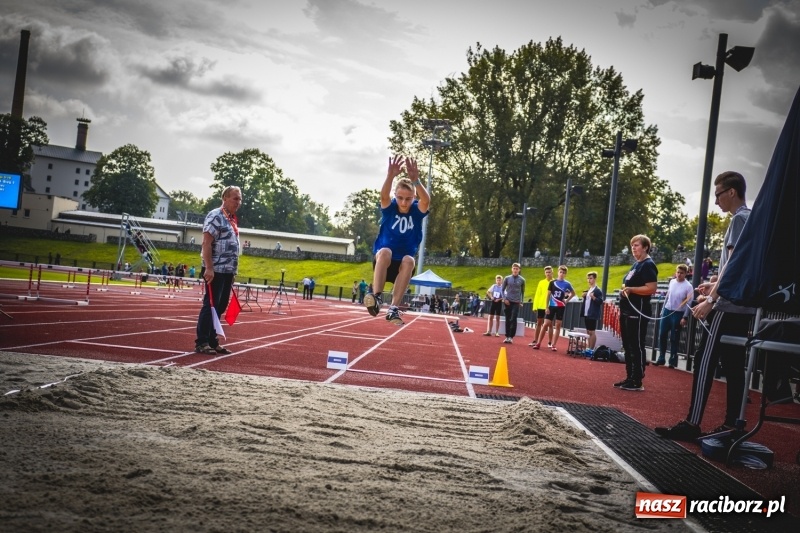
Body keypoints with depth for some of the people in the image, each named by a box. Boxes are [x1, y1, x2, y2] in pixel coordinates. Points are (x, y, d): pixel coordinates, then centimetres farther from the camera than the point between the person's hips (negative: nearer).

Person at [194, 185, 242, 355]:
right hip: (216, 270, -9)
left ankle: (212, 341, 18)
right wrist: (208, 268, -23)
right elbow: (206, 243, -17)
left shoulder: (232, 220, 17)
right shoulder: (215, 216, -10)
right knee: (210, 306, -6)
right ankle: (201, 343, -1)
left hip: (228, 271, 9)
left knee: (220, 307, 11)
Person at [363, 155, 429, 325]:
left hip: (403, 265, 1)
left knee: (409, 260, -33)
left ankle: (394, 308, -37)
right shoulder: (389, 208, -5)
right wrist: (390, 175, -48)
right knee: (385, 252, -34)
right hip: (383, 262, -1)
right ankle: (377, 297, -40)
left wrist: (415, 180, -47)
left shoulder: (417, 211, -5)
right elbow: (384, 195, -29)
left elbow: (426, 201, -28)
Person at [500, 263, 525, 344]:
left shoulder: (522, 280, 2)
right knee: (508, 319, 6)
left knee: (513, 320, -9)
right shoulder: (507, 278, 2)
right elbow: (503, 289, 7)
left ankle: (511, 337, -6)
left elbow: (522, 291, 10)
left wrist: (521, 302, 6)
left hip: (516, 302, -1)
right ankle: (507, 336, 13)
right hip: (508, 301, 1)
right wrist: (504, 299, -4)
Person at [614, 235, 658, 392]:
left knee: (636, 347, -6)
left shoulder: (648, 265, -11)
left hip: (637, 313, -10)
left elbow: (652, 288, -22)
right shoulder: (636, 265, 18)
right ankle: (629, 378, 19)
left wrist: (630, 289, -20)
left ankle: (637, 382, -2)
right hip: (627, 311, 10)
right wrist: (624, 290, 12)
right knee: (628, 346, 13)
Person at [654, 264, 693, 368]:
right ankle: (661, 359, 16)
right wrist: (663, 309, 13)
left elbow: (689, 303, -11)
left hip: (678, 314, -5)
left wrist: (685, 317, -13)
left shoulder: (688, 286, -10)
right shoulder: (672, 282, 5)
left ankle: (673, 361, 11)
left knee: (674, 339, 1)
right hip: (667, 311, 5)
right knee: (662, 335, 6)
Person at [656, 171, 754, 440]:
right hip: (742, 307, 10)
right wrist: (715, 284, 31)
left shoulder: (739, 218, -10)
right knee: (734, 367, 8)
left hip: (727, 306, -10)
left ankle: (692, 424, -9)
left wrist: (710, 300, -20)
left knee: (705, 362, -9)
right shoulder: (750, 218, 19)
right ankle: (731, 426, 10)